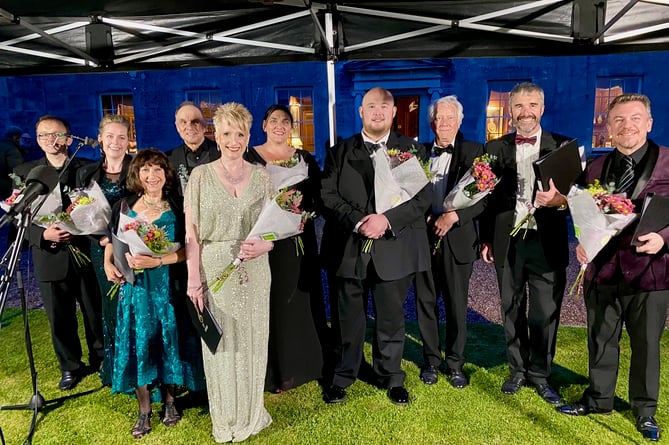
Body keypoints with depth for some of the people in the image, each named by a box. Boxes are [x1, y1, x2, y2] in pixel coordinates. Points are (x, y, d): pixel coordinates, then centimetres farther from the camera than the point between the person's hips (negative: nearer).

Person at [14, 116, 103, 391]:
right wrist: (43, 234, -18)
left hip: (86, 253, -1)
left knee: (96, 314, 11)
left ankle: (101, 361, 32)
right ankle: (70, 367, 32)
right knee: (60, 319, 12)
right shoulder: (24, 172, 3)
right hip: (50, 256, 1)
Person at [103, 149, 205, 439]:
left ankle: (169, 400, 28)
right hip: (134, 286, 2)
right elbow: (111, 241, 15)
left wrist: (157, 261, -21)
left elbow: (187, 249, -9)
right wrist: (108, 264, -4)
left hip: (167, 287, -1)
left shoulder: (176, 207, -3)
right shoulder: (124, 206, 4)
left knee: (168, 341, 6)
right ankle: (144, 410, 21)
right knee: (137, 344, 4)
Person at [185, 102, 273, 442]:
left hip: (254, 272, 2)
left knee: (252, 341, 11)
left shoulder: (262, 176, 4)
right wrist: (194, 278, -8)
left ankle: (252, 415, 32)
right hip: (214, 271, -2)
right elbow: (192, 232, -3)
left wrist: (264, 245, -14)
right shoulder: (201, 175, -1)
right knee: (221, 344, 8)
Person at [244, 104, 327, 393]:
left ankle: (300, 364, 25)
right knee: (270, 304, 2)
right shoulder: (249, 158, 2)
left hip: (299, 242, 2)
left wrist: (302, 213, -14)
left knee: (299, 303, 9)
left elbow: (319, 200, 6)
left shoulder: (305, 159, 8)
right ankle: (273, 372, 15)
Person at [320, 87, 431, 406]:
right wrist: (358, 222, -16)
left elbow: (422, 197, -2)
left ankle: (391, 377, 31)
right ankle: (342, 376, 29)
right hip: (348, 248, 1)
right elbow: (328, 195, -1)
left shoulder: (412, 150, 7)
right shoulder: (340, 152, 9)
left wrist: (387, 219, -16)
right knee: (347, 317, 11)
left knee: (391, 317, 11)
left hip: (394, 248, 0)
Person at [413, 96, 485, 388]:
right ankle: (431, 361, 27)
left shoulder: (473, 152, 0)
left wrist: (453, 216, -20)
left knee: (457, 305, 7)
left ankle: (455, 364, 25)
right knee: (425, 302, 10)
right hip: (424, 236, 2)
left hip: (457, 238, -2)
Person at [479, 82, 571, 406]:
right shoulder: (495, 148, 5)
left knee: (545, 314, 6)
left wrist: (560, 199, -25)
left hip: (547, 245, -1)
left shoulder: (564, 146, 2)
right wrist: (486, 239, 5)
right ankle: (517, 370, 30)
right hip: (508, 244, 1)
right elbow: (488, 197, 6)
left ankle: (540, 375, 26)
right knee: (511, 311, 13)